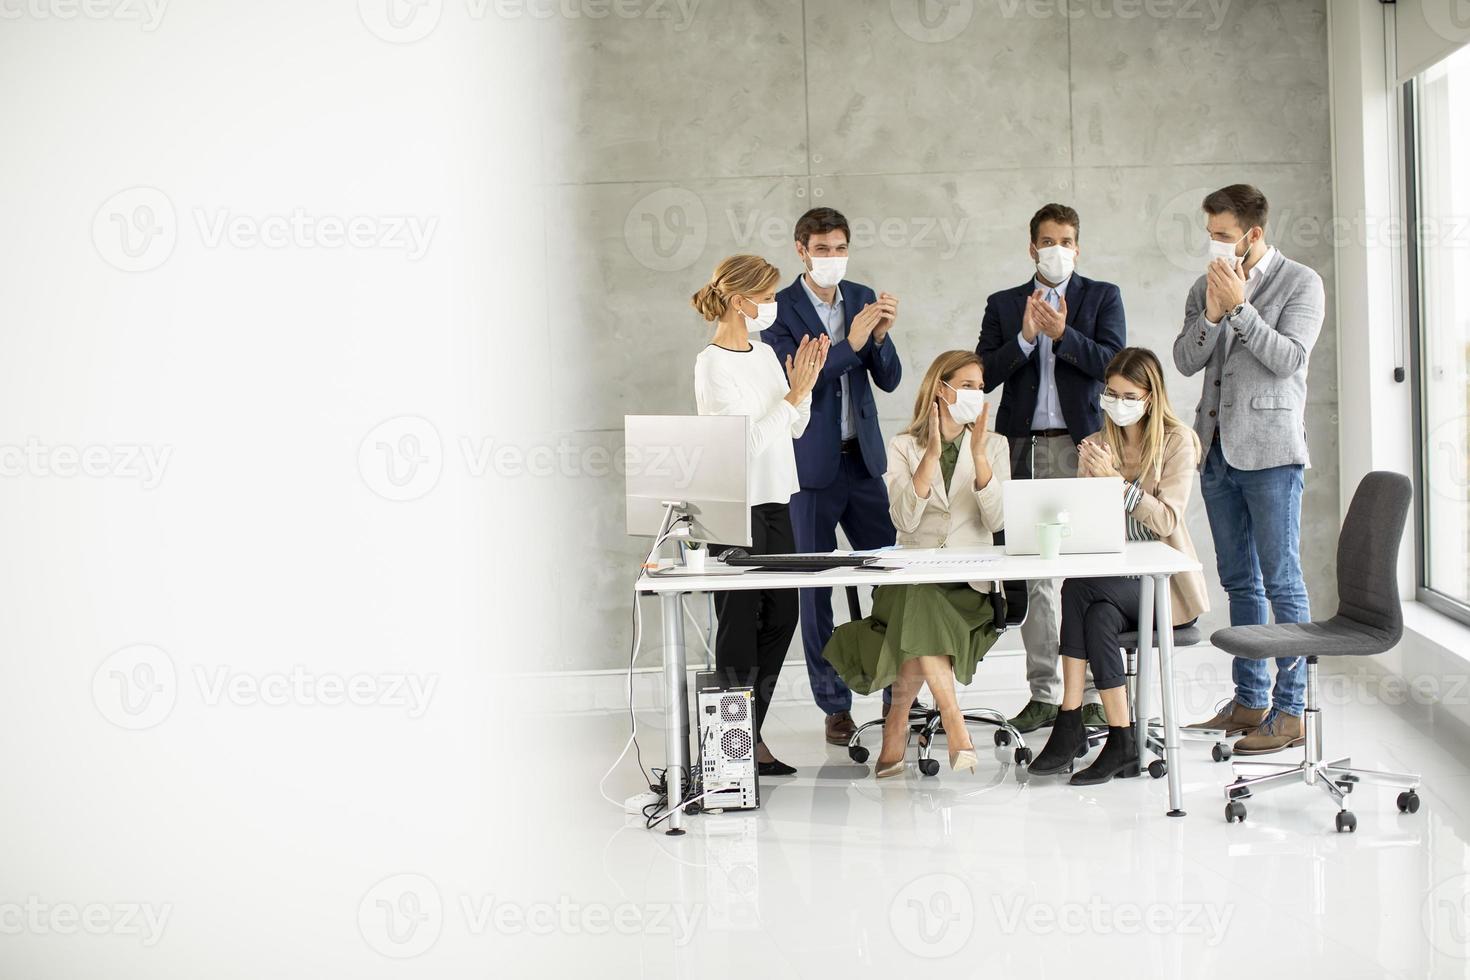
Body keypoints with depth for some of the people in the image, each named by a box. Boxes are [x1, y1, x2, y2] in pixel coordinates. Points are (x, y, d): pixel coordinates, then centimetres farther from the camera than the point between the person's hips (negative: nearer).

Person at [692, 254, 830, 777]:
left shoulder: (765, 354, 12)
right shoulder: (712, 364, -12)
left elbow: (794, 429, 16)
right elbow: (748, 438, -18)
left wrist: (803, 385, 1)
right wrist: (795, 393, -14)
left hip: (774, 501, 8)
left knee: (781, 615, 9)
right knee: (740, 621, -2)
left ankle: (750, 732, 19)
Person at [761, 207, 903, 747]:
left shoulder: (863, 298, 7)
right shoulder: (780, 309, -6)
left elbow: (889, 379, 5)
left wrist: (881, 336, -14)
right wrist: (850, 342, -24)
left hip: (863, 458, 4)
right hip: (811, 463, -4)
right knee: (815, 587, 3)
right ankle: (834, 704, 13)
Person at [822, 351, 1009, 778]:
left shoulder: (994, 446, 12)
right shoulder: (904, 447, 9)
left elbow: (996, 521, -3)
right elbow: (905, 520, -7)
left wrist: (978, 454, -10)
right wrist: (932, 454, -12)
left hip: (969, 580, 0)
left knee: (919, 615, -32)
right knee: (920, 607, -36)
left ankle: (898, 722, -17)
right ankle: (955, 726, -33)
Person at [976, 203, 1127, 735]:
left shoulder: (1103, 297, 9)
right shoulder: (1004, 305, 14)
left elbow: (1113, 361, -4)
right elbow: (983, 375, 3)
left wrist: (1063, 334, -16)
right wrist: (1025, 338, -10)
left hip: (1085, 446, -2)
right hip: (1027, 450, 2)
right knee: (1035, 575, 2)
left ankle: (1095, 693, 1)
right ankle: (1043, 693, 7)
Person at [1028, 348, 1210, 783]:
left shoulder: (1177, 441, -1)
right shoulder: (1098, 444, 13)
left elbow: (1167, 521, -14)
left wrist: (1114, 479, -21)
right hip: (1112, 581, 4)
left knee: (1078, 589, -30)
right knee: (1097, 617, -32)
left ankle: (1070, 722, -24)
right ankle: (1122, 739, -28)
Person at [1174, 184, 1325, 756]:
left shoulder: (1300, 284, -4)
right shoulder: (1207, 286, 12)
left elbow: (1288, 358, -14)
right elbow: (1185, 360, 4)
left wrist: (1240, 306, -17)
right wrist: (1212, 313, -11)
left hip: (1269, 450, -6)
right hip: (1218, 449, 6)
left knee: (1282, 583, -5)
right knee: (1240, 582, 12)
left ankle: (1290, 712, -2)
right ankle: (1249, 701, 20)